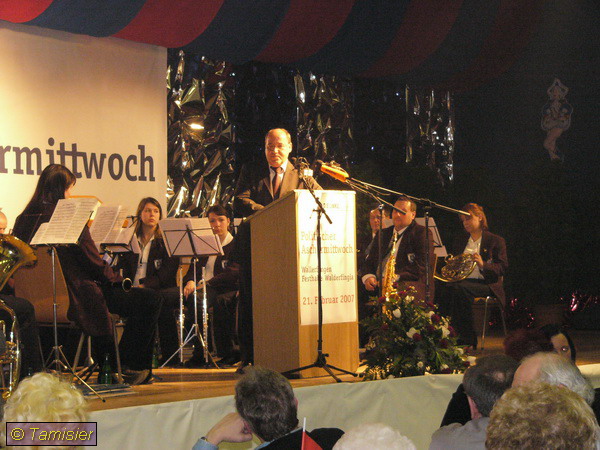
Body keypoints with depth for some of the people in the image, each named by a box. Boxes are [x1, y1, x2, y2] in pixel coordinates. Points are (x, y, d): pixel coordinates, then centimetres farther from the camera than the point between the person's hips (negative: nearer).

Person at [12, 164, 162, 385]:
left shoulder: (23, 220, 3)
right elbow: (94, 264, -14)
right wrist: (121, 279, 6)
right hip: (74, 300, -9)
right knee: (150, 299, 0)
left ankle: (105, 364, 39)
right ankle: (131, 366, 9)